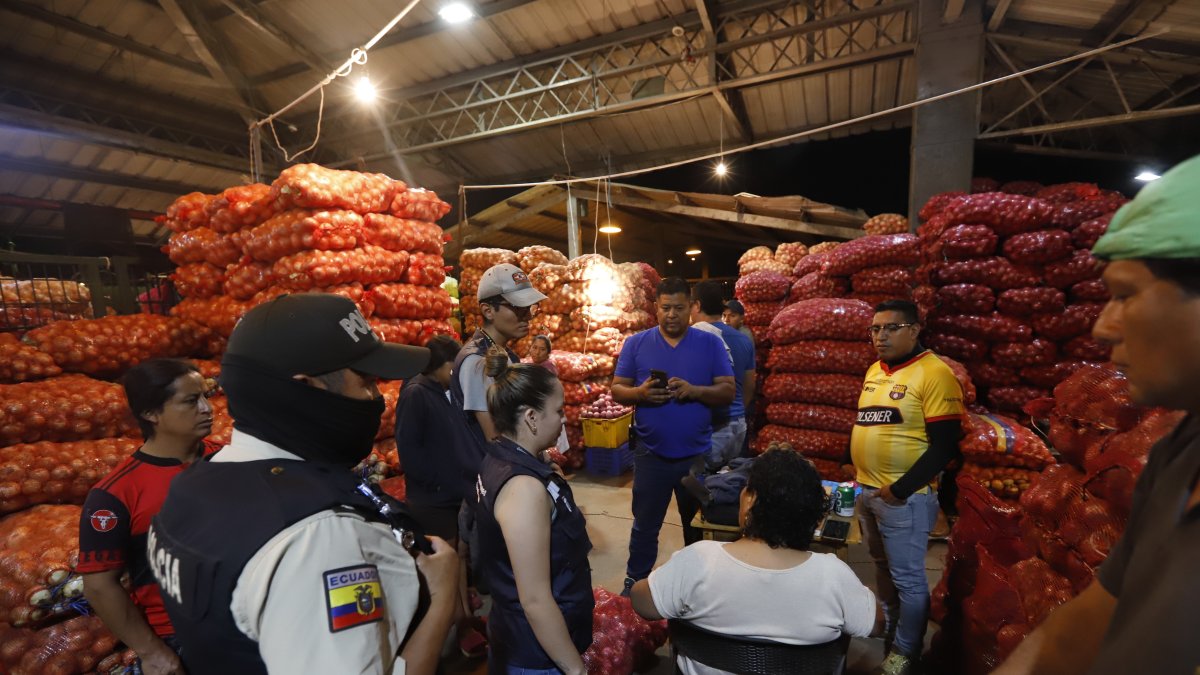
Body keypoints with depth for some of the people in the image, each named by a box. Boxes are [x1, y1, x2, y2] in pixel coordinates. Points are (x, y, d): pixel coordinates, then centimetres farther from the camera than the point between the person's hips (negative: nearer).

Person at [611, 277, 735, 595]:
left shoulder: (710, 344, -1)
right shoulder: (636, 344, -1)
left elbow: (728, 391, -5)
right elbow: (617, 390, 0)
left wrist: (694, 391, -23)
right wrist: (640, 393, -22)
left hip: (697, 454, 1)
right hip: (651, 454, 0)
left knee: (698, 526, 19)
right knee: (645, 525, 14)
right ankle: (635, 584, 33)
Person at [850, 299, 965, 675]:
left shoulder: (934, 374, -15)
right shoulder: (874, 371, 8)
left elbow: (945, 446, -18)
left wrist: (899, 490, -18)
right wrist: (861, 475, 13)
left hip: (904, 497, -7)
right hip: (866, 490, 7)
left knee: (907, 578, 7)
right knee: (882, 568, 21)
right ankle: (889, 628, 41)